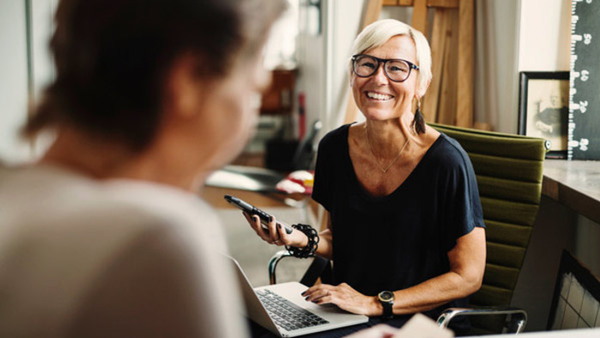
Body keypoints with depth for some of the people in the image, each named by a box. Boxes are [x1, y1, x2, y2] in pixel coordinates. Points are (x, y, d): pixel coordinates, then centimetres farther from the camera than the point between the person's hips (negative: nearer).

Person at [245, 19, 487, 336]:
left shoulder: (447, 162, -17)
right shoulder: (334, 147, -2)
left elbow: (468, 276, -11)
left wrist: (375, 303, -16)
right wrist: (303, 240, -9)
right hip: (342, 311, 5)